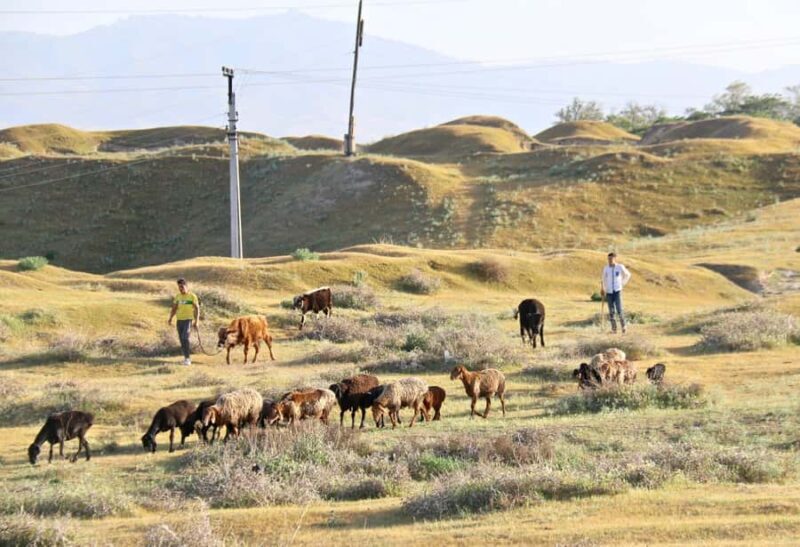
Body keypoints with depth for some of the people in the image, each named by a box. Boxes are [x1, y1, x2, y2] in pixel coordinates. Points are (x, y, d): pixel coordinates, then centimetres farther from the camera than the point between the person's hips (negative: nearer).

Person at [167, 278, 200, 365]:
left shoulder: (192, 296, -6)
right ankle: (187, 357, 20)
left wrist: (196, 321, -14)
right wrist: (170, 319, 1)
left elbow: (197, 309, -6)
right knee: (182, 340, 7)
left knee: (185, 338, -20)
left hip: (189, 320, -6)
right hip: (179, 320, 6)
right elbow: (174, 309, 14)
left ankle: (187, 358, -14)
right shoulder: (177, 296, 10)